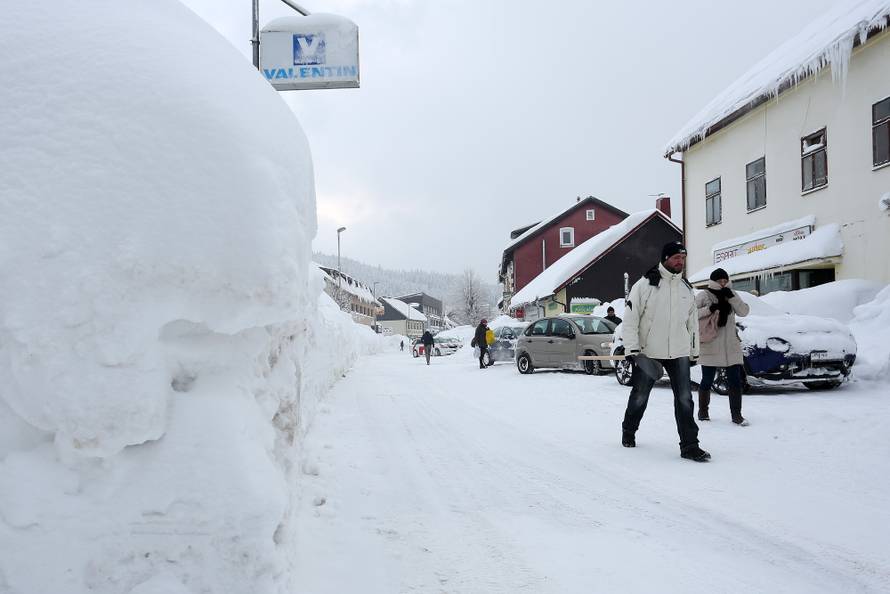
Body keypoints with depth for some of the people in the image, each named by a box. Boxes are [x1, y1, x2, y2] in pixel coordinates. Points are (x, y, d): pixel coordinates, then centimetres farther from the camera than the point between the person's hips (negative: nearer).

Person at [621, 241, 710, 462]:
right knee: (640, 396, 10)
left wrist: (694, 351, 16)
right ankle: (628, 432, 33)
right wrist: (632, 348, -14)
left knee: (684, 398, -3)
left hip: (679, 353, 4)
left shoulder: (686, 288, 10)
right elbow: (630, 317, -10)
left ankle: (689, 445, 2)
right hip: (648, 352, -4)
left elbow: (693, 321, 17)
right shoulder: (645, 284, -8)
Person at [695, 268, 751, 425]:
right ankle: (703, 412, 20)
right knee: (707, 381, 4)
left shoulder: (732, 295, 13)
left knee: (735, 381, 2)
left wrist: (731, 297, -10)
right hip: (710, 346, -4)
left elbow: (743, 311, 1)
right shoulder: (704, 296, -1)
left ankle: (736, 415, 9)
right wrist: (709, 309, -21)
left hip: (731, 346, 4)